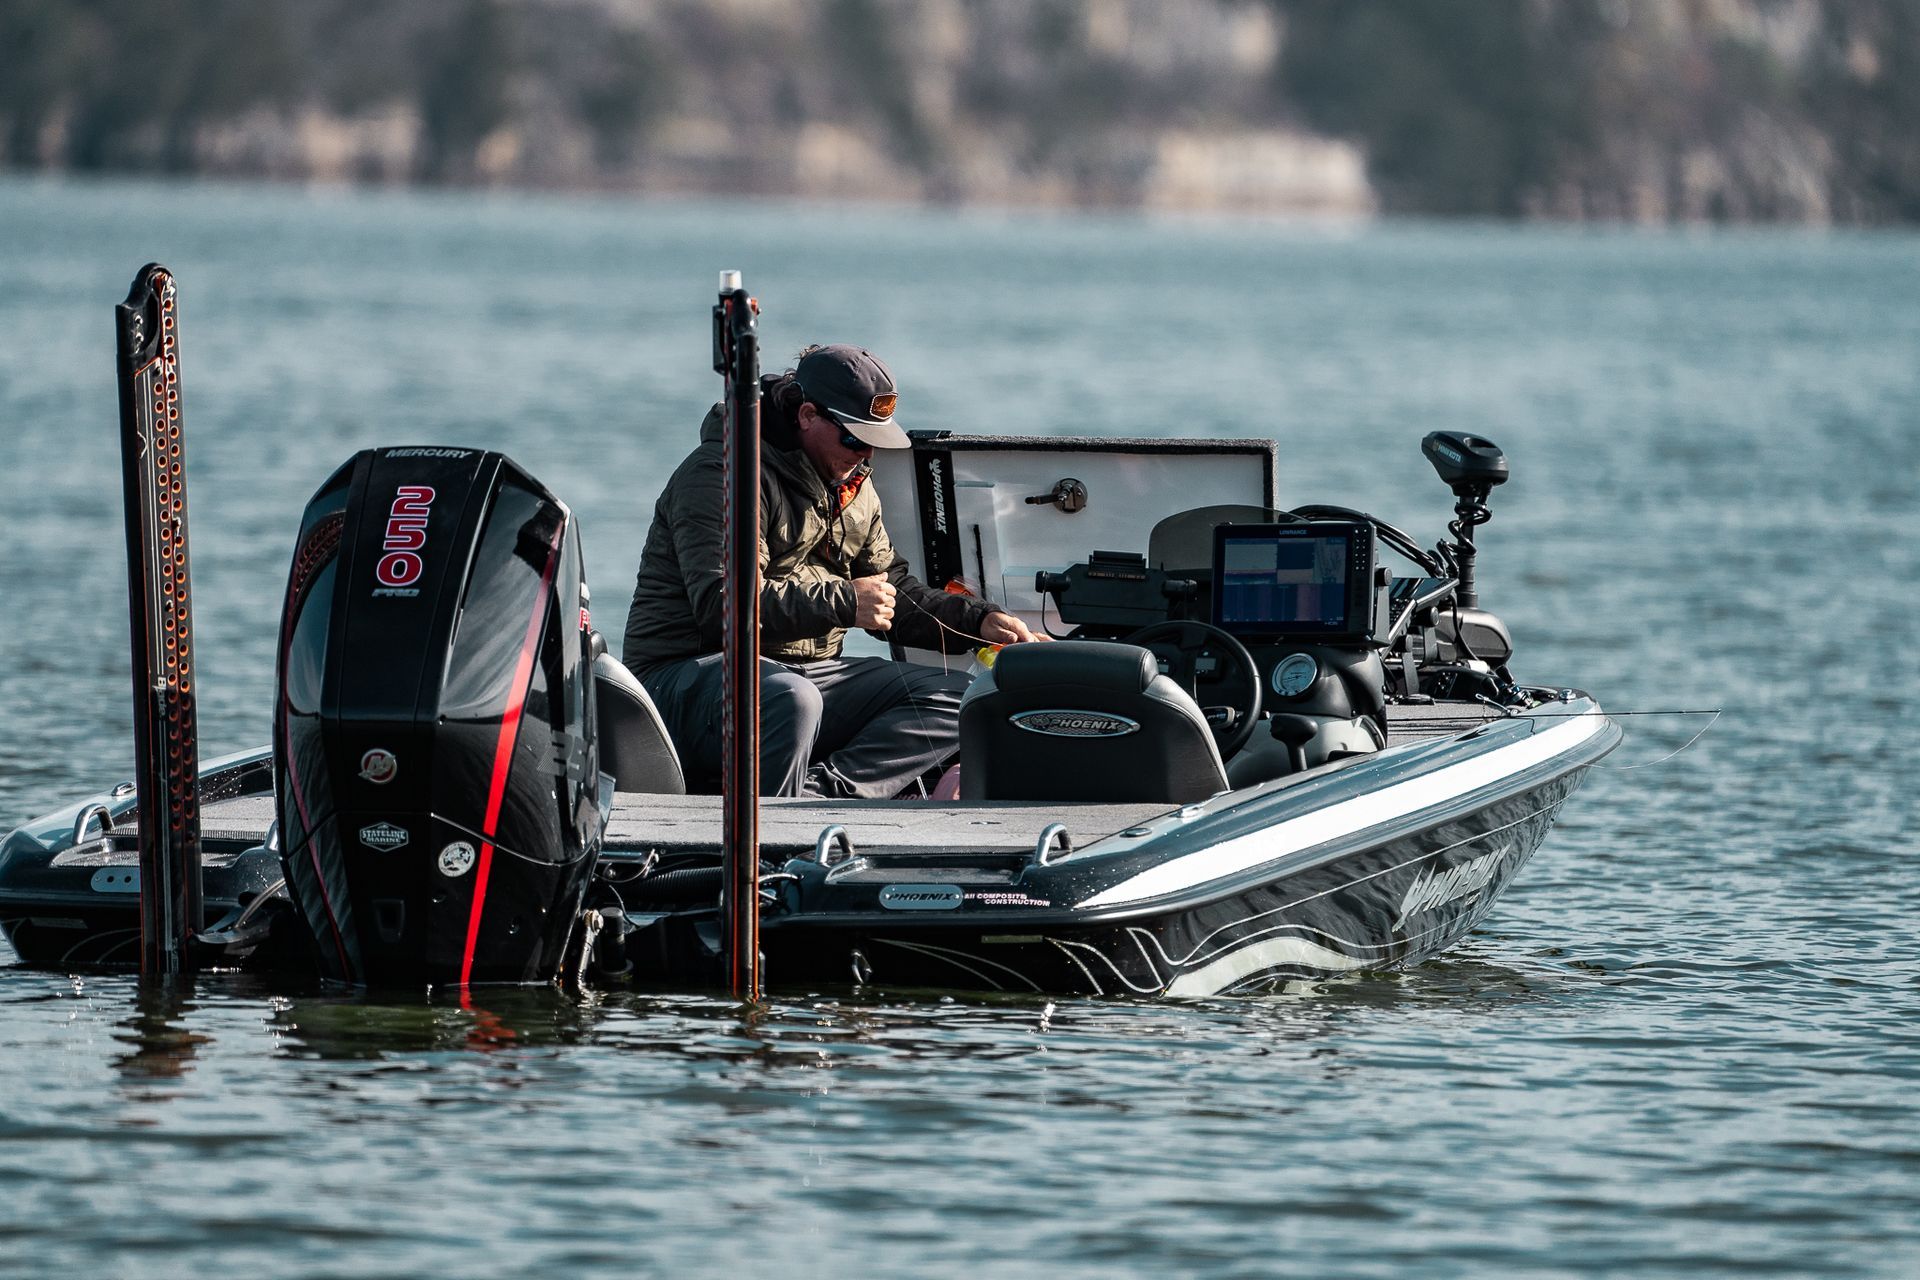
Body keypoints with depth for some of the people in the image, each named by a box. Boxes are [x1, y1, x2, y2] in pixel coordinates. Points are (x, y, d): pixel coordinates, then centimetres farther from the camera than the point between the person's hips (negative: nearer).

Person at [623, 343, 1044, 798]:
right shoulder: (722, 474, -12)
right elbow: (721, 604, -24)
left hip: (804, 672, 9)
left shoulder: (851, 489, 18)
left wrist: (980, 622, 8)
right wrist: (844, 603, -25)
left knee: (954, 698, -8)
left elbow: (893, 593, 25)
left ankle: (820, 793, -29)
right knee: (790, 701, -42)